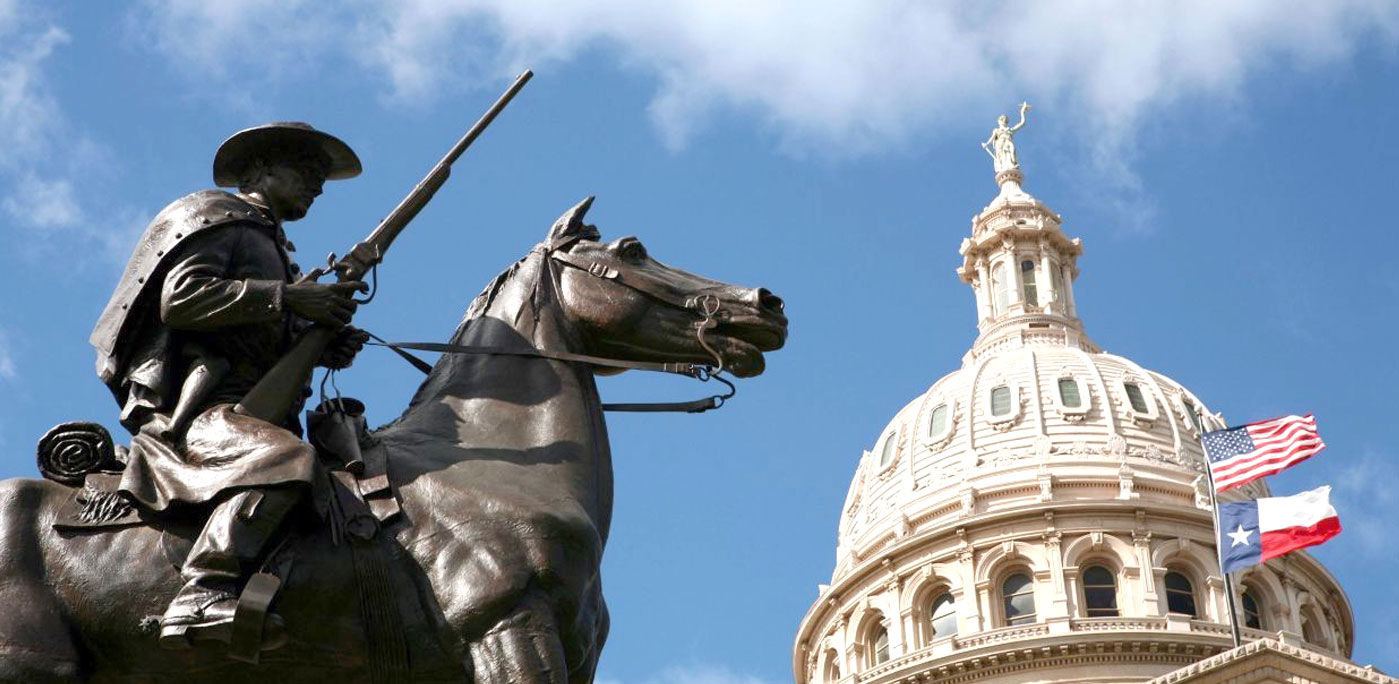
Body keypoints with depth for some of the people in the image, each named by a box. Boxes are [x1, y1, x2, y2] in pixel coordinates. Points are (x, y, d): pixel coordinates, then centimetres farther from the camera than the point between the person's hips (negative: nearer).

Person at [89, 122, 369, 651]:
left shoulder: (271, 249, 32)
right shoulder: (214, 217, 6)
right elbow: (180, 299, -13)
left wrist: (323, 348, 8)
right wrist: (288, 297, -14)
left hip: (250, 416, 9)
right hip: (190, 410, -9)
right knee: (285, 455, -37)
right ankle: (203, 597, -45)